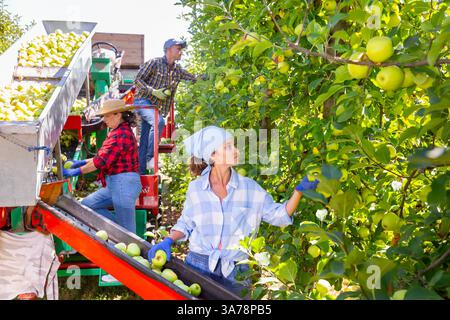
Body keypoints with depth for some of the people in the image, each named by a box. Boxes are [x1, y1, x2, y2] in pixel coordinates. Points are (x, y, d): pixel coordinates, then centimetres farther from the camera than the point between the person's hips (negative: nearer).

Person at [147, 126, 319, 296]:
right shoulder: (195, 188, -3)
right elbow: (185, 224, 9)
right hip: (198, 265, 0)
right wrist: (168, 241, -7)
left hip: (235, 272, 0)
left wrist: (299, 189, -12)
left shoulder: (249, 187, -3)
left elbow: (278, 215, -2)